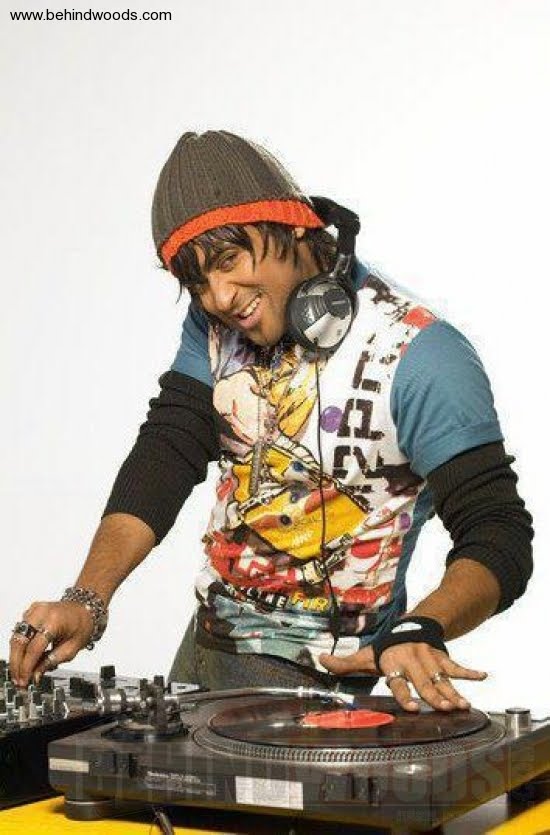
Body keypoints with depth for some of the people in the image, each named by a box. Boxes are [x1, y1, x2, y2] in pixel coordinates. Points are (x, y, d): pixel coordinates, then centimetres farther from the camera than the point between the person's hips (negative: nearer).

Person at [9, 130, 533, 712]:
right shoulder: (214, 324, -2)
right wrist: (86, 600, -23)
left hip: (315, 679, -5)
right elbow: (165, 453, -9)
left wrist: (419, 632, -43)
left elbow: (499, 539, -24)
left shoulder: (419, 357, -22)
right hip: (205, 642, 6)